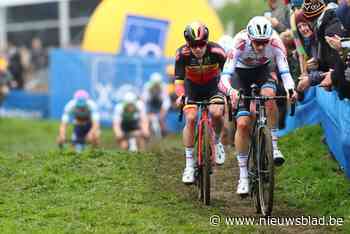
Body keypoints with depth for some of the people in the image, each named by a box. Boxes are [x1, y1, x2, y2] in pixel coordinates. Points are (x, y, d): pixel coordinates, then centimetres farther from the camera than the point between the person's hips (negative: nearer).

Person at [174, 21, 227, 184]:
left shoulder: (216, 51, -29)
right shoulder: (183, 54, -27)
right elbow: (179, 80, -27)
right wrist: (180, 96, -47)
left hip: (212, 86, 0)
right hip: (192, 87, 0)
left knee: (216, 113, -27)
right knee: (190, 119, -20)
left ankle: (216, 141, 5)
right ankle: (189, 165, -13)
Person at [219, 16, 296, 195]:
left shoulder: (275, 43, -31)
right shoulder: (240, 44, -35)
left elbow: (285, 72, -34)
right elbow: (224, 78, -39)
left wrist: (290, 89, -55)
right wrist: (231, 91, -61)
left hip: (263, 71, 1)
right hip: (241, 73, -1)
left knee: (269, 95, -35)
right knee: (242, 123, -14)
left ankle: (273, 147, -21)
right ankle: (243, 176, -5)